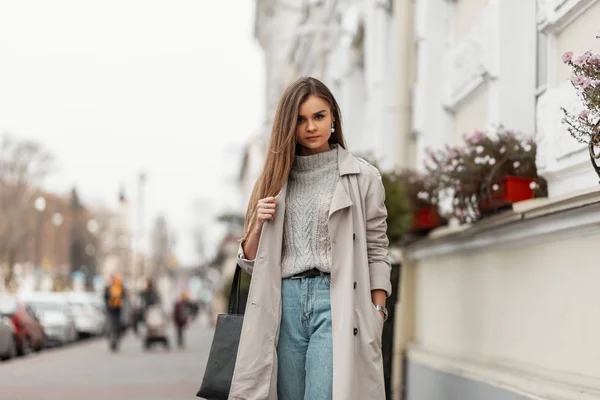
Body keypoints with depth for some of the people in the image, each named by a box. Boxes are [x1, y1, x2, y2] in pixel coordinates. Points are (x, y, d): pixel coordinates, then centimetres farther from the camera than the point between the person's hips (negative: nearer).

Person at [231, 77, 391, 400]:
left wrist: (376, 318, -4)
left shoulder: (362, 177, 6)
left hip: (336, 301, -4)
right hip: (285, 303, 4)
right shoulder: (276, 179, 16)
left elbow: (376, 253, 4)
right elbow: (250, 261, 18)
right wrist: (259, 225, -2)